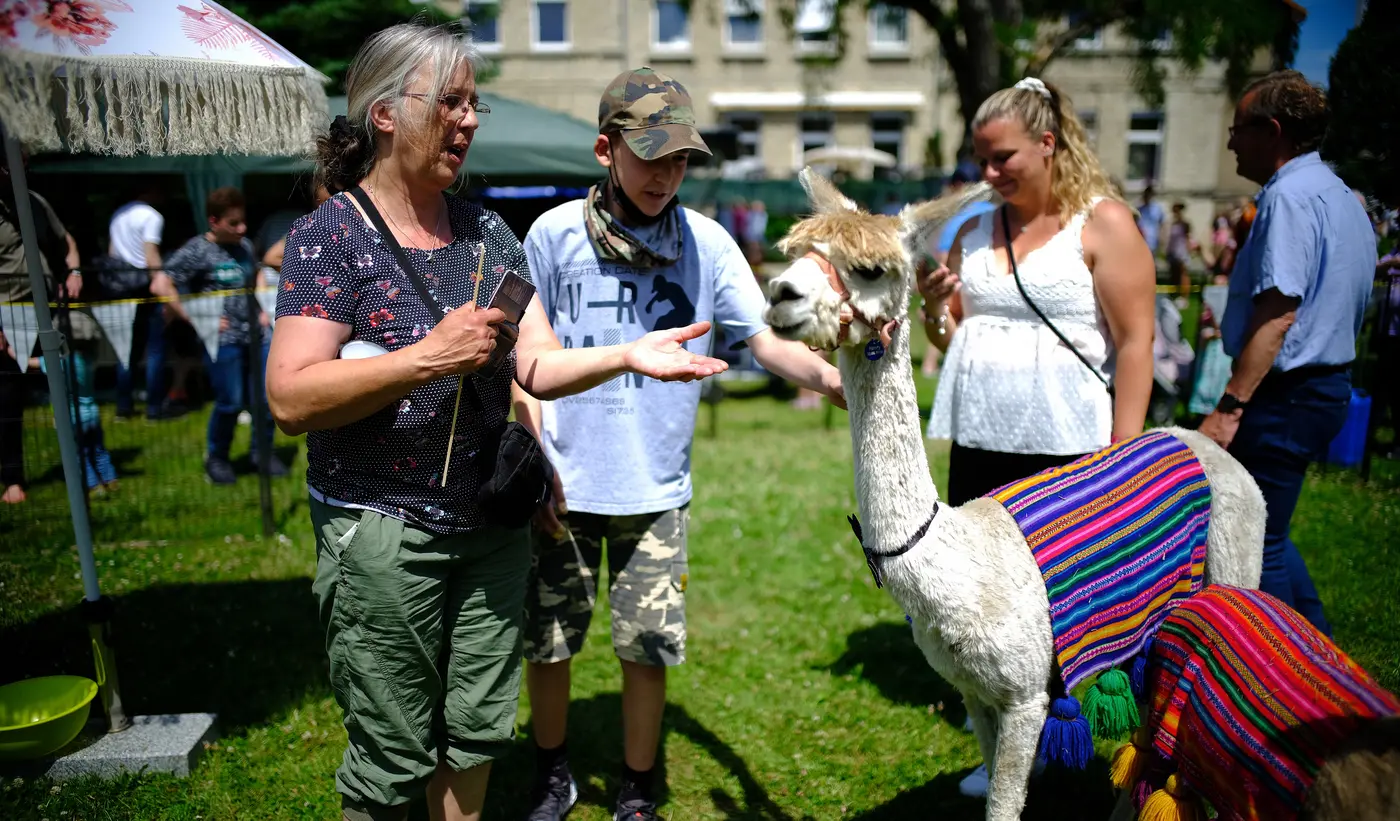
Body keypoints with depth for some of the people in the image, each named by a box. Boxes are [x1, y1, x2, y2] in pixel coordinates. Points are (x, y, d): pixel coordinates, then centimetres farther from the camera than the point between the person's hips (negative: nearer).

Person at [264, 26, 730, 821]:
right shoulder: (331, 235, -9)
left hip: (493, 525, 5)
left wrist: (627, 354, -15)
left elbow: (538, 367, 1)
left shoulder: (487, 232, 8)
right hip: (383, 532, -5)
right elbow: (291, 399, -17)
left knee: (477, 731, 18)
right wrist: (429, 357, -24)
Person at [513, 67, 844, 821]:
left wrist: (831, 376, -24)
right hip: (563, 484, 0)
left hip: (656, 489, 1)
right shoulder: (554, 234, -4)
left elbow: (765, 341, -5)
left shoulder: (707, 242, -2)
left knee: (648, 648, 8)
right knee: (546, 643, 12)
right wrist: (539, 463, -4)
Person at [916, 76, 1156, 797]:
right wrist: (934, 310, -4)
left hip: (1068, 449, -5)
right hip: (979, 443, 5)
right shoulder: (972, 232, 12)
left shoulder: (1104, 222, -3)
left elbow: (1136, 340, -8)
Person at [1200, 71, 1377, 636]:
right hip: (1329, 385, 11)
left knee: (1254, 544, 0)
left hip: (1288, 393, -11)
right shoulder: (1342, 197, 17)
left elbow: (1278, 312, -24)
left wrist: (1229, 407, -24)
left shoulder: (1290, 195, -16)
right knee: (1266, 535, 21)